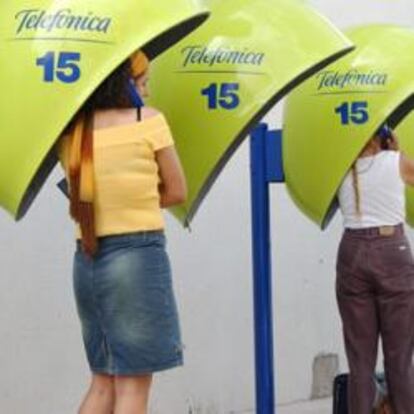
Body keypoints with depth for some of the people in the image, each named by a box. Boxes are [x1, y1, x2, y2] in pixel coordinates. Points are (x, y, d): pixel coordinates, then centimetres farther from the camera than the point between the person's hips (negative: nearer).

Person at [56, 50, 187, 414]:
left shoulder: (72, 132, 7)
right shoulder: (148, 120, -5)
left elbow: (88, 194, 12)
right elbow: (177, 192, 2)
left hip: (86, 259, 5)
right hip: (137, 255, -5)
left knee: (104, 381, 16)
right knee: (133, 383, 1)